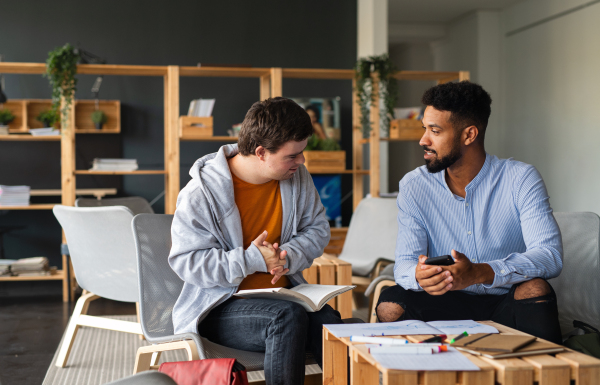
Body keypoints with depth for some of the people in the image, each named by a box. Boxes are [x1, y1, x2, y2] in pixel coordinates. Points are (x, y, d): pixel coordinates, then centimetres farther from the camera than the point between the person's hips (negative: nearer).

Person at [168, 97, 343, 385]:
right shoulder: (201, 193, -13)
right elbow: (185, 261, -13)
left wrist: (289, 256, -12)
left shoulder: (297, 178, 2)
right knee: (288, 317, -34)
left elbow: (317, 229, 10)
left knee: (328, 321, -28)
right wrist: (251, 260, -24)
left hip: (282, 296, 4)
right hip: (220, 307, -4)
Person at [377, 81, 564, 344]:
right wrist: (419, 275, -34)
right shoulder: (413, 186, -3)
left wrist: (480, 273, -39)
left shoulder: (521, 179, -10)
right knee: (390, 305, -26)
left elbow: (550, 255, -21)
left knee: (535, 289, -32)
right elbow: (404, 263, -7)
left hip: (507, 303, -1)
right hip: (447, 303, 1)